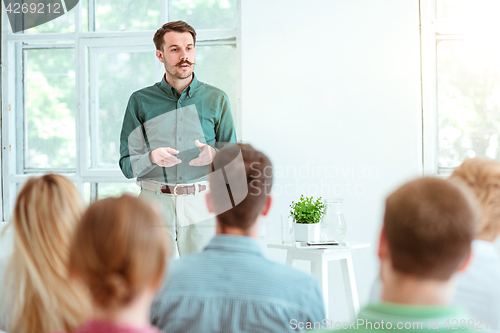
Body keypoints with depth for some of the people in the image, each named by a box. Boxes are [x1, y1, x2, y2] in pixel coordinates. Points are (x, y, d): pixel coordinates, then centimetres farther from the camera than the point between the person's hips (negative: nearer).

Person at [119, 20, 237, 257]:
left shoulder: (216, 99, 10)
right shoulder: (140, 101, 8)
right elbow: (127, 166, 4)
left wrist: (213, 155, -13)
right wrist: (153, 158, -16)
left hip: (202, 204, 1)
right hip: (155, 203, 0)